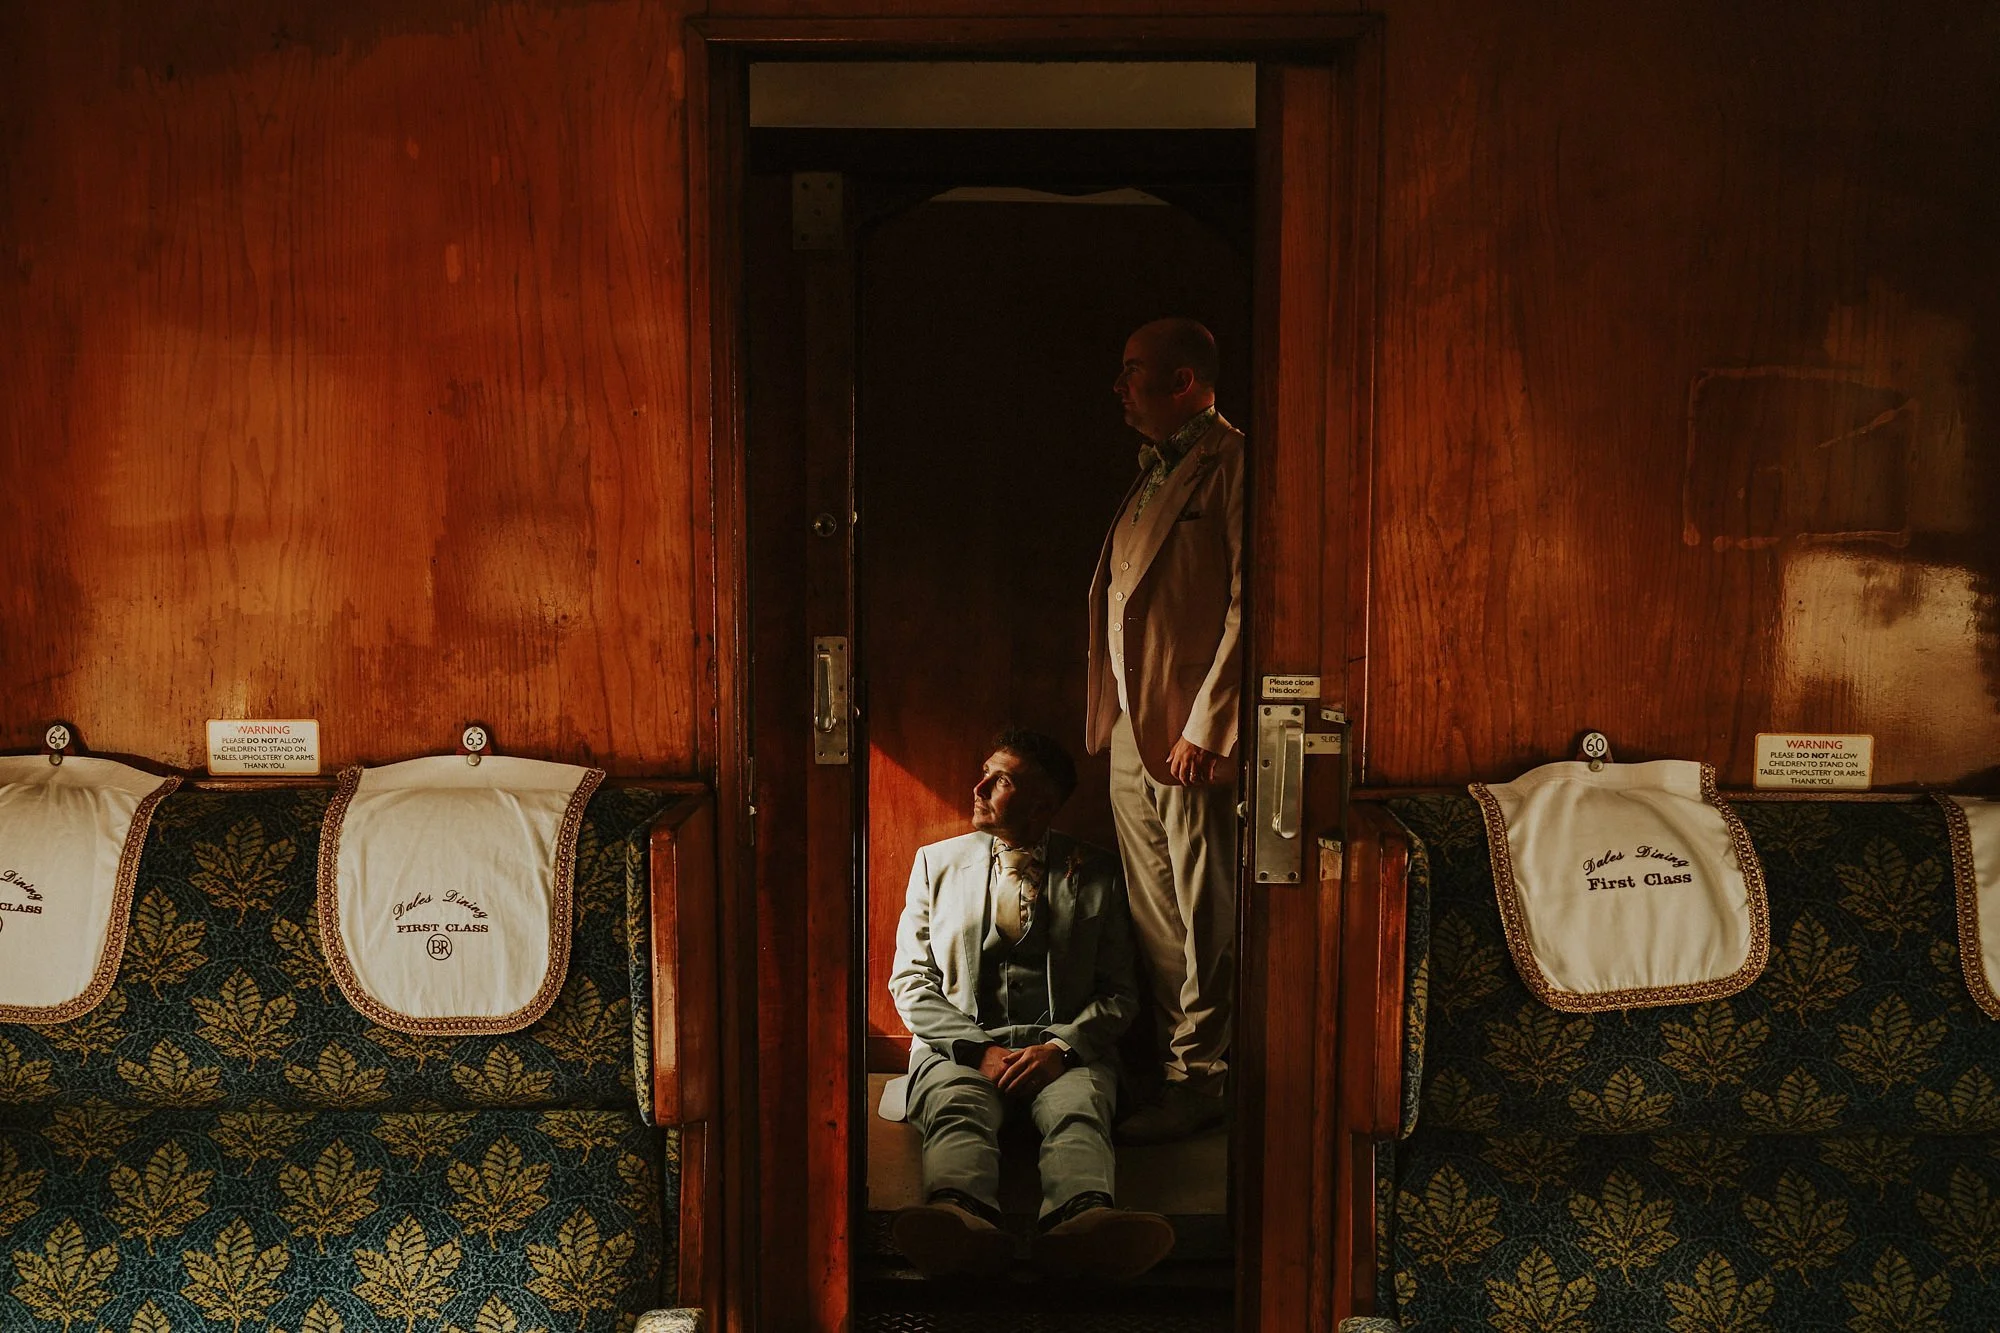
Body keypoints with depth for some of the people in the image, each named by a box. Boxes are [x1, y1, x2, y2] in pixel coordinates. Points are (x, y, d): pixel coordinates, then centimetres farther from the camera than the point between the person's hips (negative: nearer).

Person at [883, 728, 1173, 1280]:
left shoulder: (1095, 873, 15)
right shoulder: (937, 862, 18)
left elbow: (1119, 992, 10)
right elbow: (911, 980, 10)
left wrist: (1062, 1048, -11)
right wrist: (979, 1050, -7)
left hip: (1064, 1047, 0)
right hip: (961, 1044, 0)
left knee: (1078, 1111, -35)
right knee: (956, 1109, -35)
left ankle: (1084, 1221, -66)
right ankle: (963, 1219, -66)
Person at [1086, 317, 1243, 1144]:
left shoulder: (1230, 463, -8)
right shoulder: (1153, 470, 19)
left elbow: (1246, 605, -15)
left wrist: (1205, 726, -18)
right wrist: (1111, 713, 11)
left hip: (1190, 732, -8)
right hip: (1133, 728, 9)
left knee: (1200, 916, 1)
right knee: (1151, 913, 13)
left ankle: (1201, 1076, 11)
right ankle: (1164, 1064, 22)